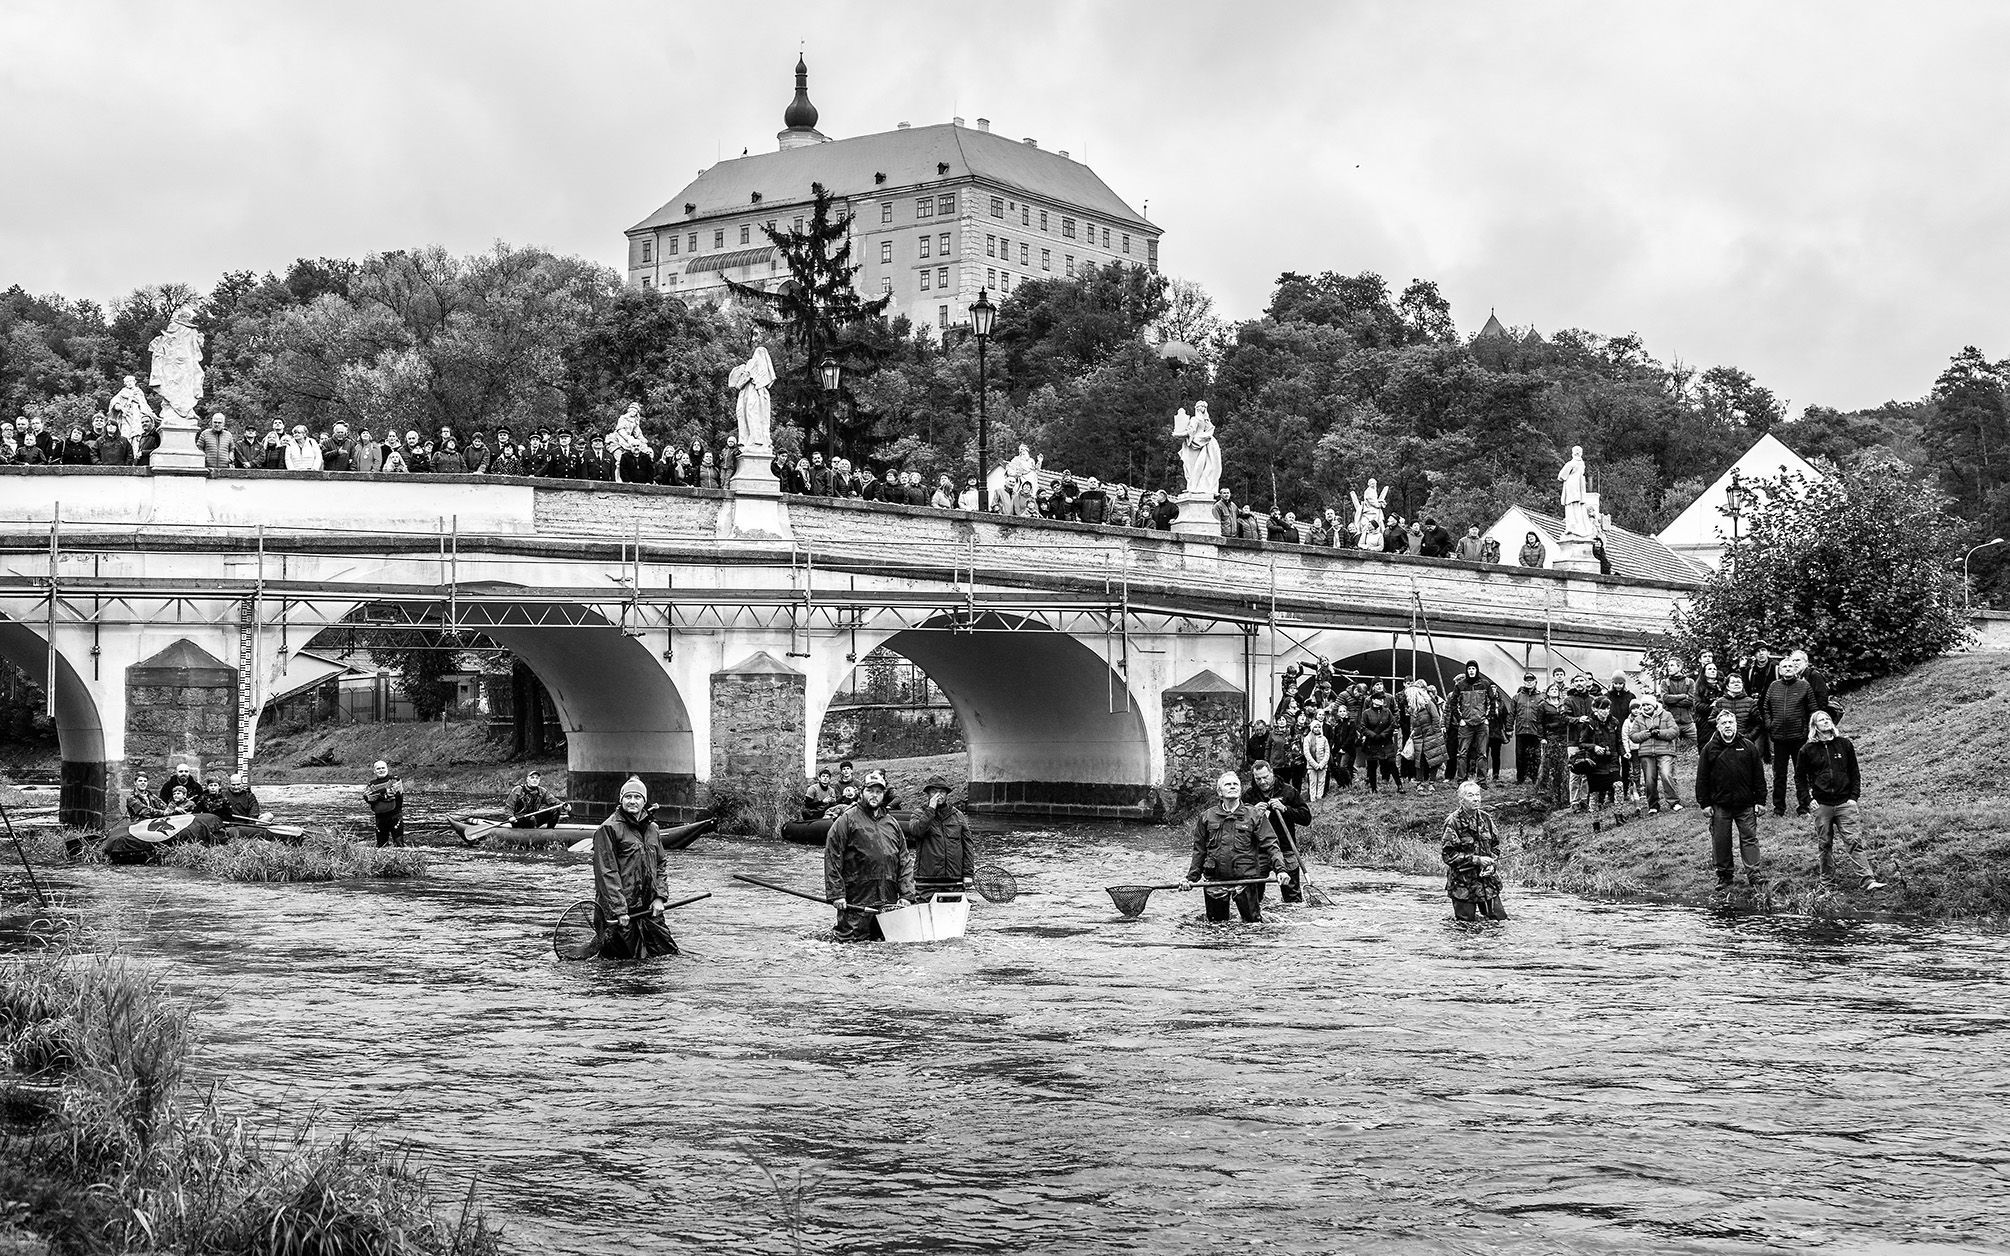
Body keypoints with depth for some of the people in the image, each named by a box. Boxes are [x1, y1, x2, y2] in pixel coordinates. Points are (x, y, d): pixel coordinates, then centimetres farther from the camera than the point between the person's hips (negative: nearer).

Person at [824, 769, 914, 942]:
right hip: (855, 903, -5)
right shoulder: (847, 821, 0)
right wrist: (836, 894, -12)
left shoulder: (892, 824, 17)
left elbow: (905, 862, 16)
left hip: (889, 905, 5)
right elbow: (832, 859, -5)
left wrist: (906, 895, 5)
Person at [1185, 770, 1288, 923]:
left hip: (1245, 878, -2)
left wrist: (1281, 869, -19)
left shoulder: (1255, 816, 1)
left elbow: (1270, 845, -5)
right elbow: (1199, 850, 12)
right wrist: (1192, 877, 8)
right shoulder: (1207, 817, 6)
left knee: (1252, 920, 3)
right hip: (1214, 879, 2)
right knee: (1216, 920, 10)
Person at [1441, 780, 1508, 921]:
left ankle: (1481, 906, 31)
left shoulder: (1485, 818, 3)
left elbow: (1496, 844, 13)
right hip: (1463, 881, -4)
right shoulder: (1453, 822, -13)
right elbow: (1449, 855, -16)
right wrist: (1476, 860, -19)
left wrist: (1491, 862, -7)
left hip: (1486, 877, 5)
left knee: (1500, 917, 5)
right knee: (1467, 920, 1)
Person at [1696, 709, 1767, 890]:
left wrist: (1759, 800, 3)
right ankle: (1724, 875, 17)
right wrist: (1704, 803, 1)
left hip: (1745, 805, 0)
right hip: (1720, 805, 0)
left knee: (1749, 838, -1)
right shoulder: (1709, 749, 1)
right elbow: (1702, 778, 4)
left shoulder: (1748, 747, 3)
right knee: (1721, 841, 6)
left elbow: (1758, 776, 6)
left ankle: (1754, 873, 1)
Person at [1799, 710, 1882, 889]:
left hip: (1845, 803, 0)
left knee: (1853, 841, -7)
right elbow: (1800, 777, 13)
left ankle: (1866, 880, -11)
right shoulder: (1807, 750, 3)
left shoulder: (1844, 744, 6)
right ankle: (1827, 878, 24)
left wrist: (1854, 797, 1)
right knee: (1825, 844, 8)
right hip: (1821, 805, 0)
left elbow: (1855, 773, 11)